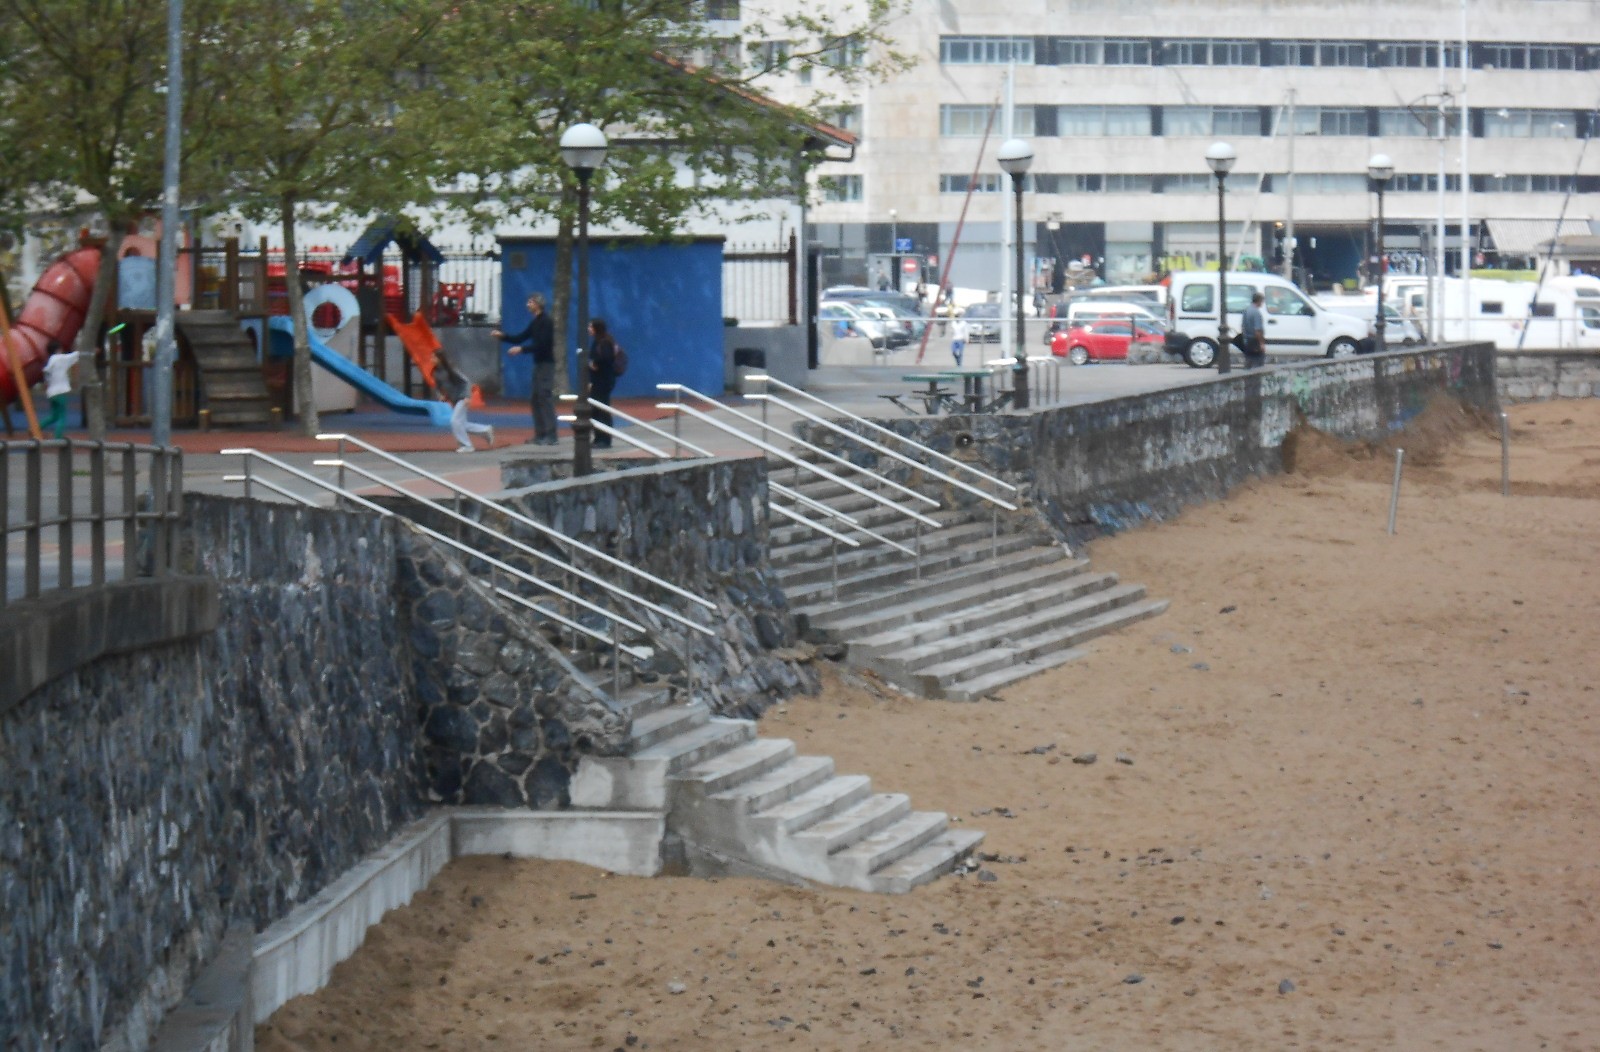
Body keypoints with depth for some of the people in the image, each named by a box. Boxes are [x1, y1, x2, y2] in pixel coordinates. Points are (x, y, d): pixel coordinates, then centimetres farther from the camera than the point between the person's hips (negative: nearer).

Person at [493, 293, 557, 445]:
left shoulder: (545, 321, -13)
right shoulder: (535, 322, 15)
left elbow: (542, 344, -21)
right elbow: (521, 337, 17)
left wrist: (522, 349, -24)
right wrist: (503, 336, 5)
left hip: (546, 364, -10)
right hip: (539, 364, 10)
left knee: (546, 398, -11)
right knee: (534, 399, 10)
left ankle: (551, 436, -12)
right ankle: (540, 434, 15)